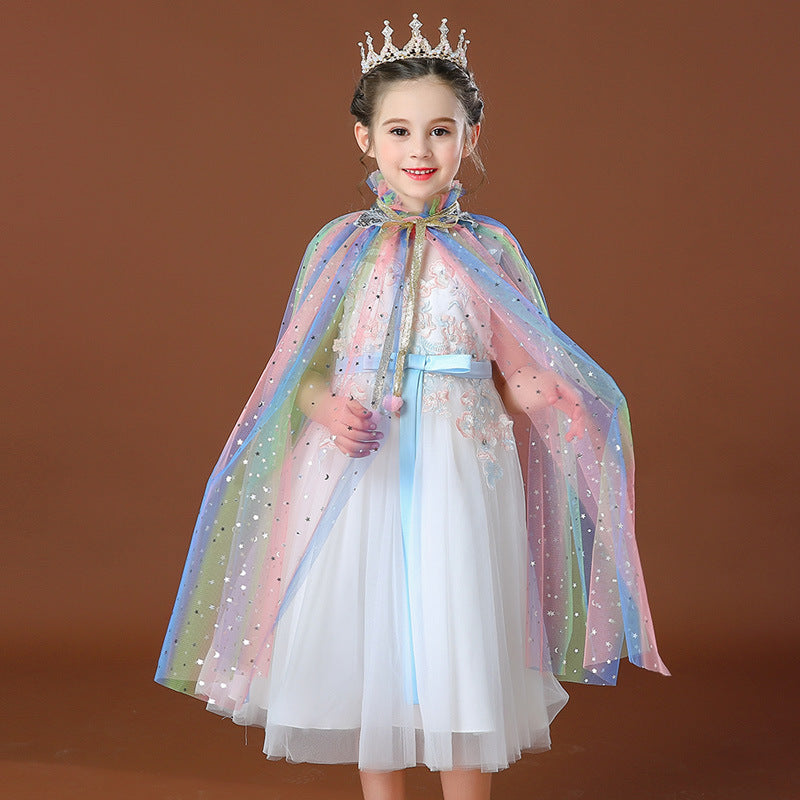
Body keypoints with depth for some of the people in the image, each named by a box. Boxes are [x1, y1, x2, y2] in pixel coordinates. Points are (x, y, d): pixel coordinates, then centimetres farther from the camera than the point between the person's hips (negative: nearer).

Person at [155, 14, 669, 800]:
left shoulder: (491, 248, 4)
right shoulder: (339, 247, 3)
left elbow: (518, 378, 7)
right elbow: (302, 373, 3)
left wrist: (545, 397, -15)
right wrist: (329, 411, -18)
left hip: (462, 475, 0)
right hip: (359, 474, 1)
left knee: (461, 647, 4)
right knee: (369, 647, 9)